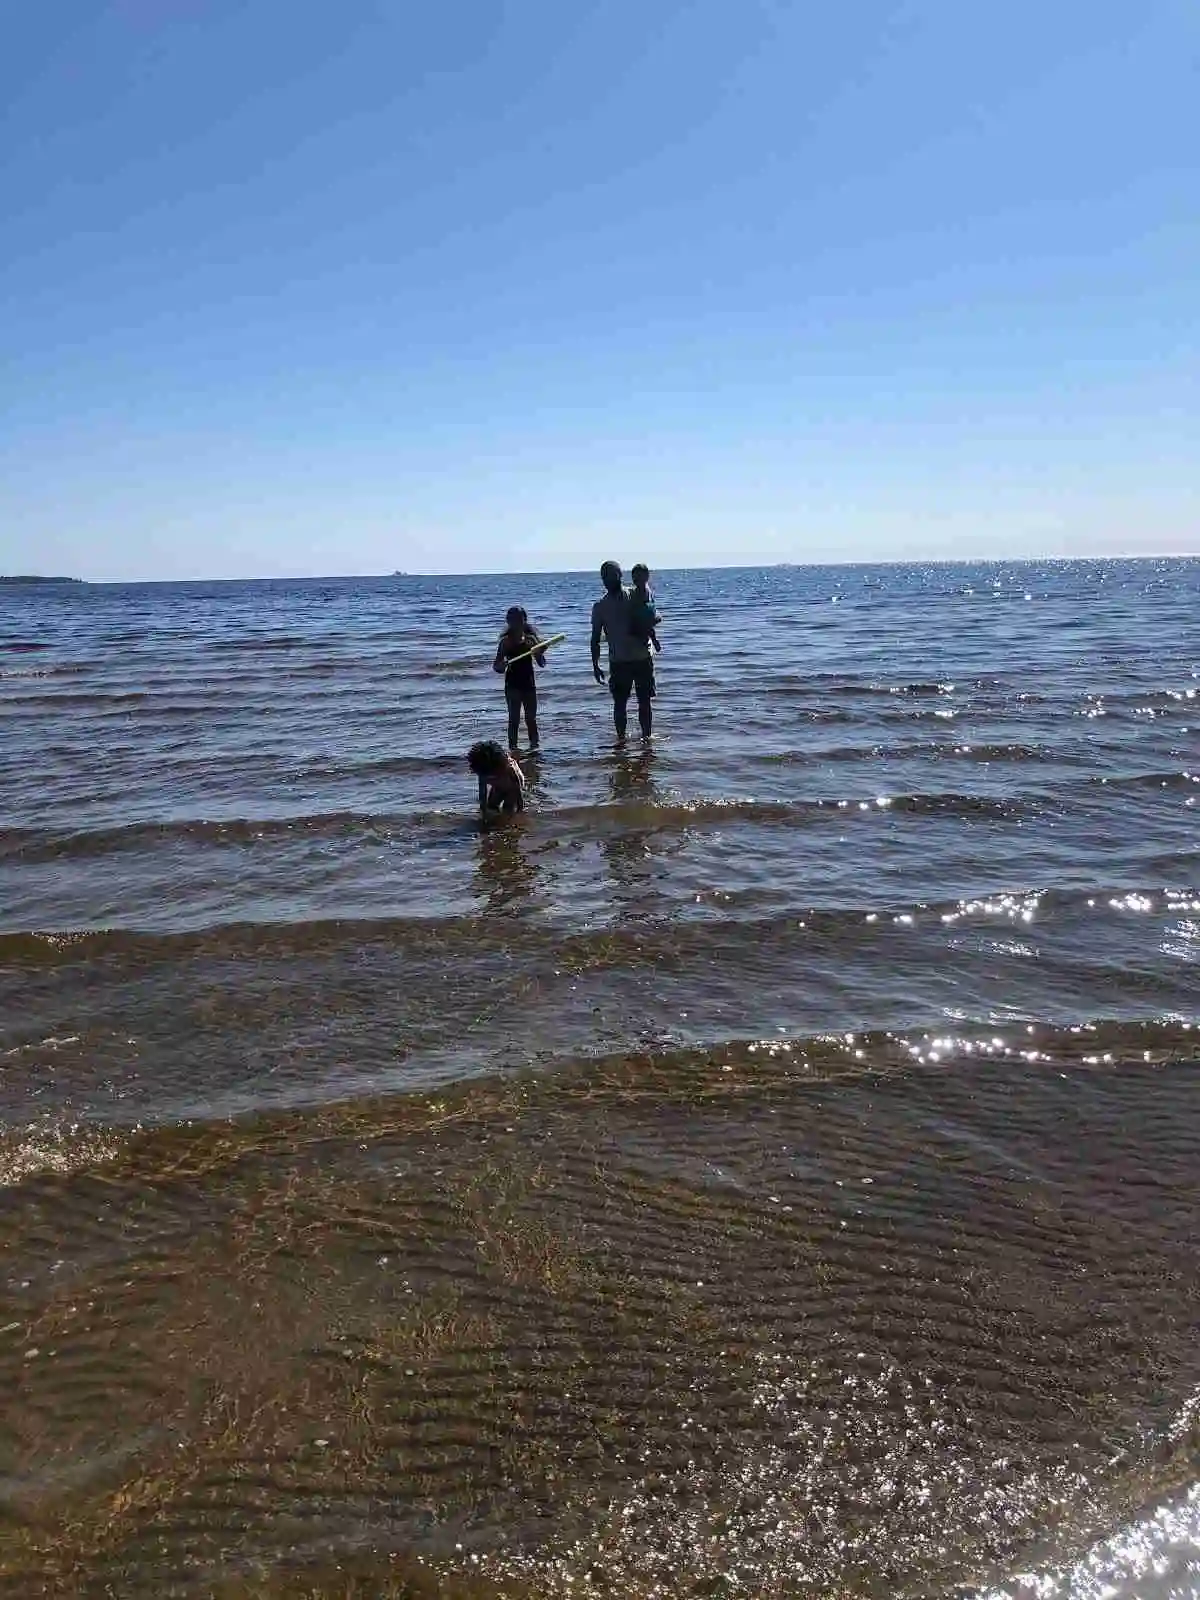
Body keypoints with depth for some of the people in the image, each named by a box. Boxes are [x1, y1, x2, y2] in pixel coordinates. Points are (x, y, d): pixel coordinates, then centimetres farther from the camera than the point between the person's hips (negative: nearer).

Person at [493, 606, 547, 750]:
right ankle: (513, 748, 3)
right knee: (514, 719, -1)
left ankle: (534, 747, 17)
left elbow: (541, 663, 2)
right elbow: (496, 666, -5)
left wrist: (540, 653, -19)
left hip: (529, 684, 3)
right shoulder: (506, 641, -4)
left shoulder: (531, 639, 2)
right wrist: (501, 665, -28)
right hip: (512, 685, -2)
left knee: (531, 719, 8)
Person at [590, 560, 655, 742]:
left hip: (642, 658, 0)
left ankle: (647, 736, 12)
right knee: (620, 703, 1)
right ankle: (621, 738, 9)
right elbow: (595, 638, 5)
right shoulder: (600, 607, 3)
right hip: (618, 662, 0)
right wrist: (595, 665, 0)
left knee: (644, 701, 4)